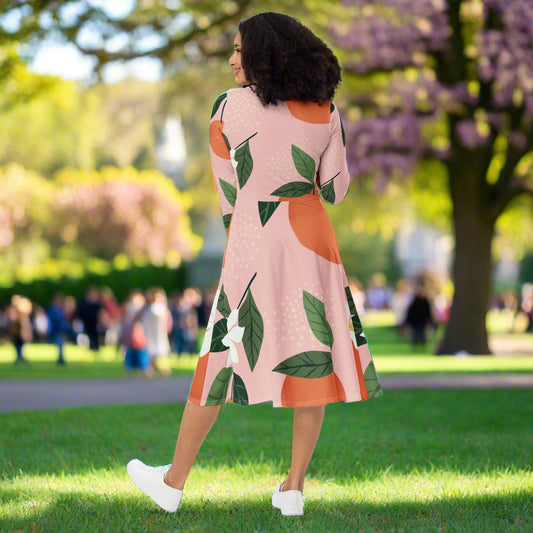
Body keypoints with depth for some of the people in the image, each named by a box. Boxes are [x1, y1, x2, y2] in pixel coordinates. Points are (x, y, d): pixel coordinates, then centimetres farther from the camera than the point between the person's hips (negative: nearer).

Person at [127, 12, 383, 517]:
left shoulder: (229, 106, -4)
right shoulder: (326, 110, 2)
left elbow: (228, 189, 4)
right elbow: (335, 187, 7)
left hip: (251, 242, -2)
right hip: (312, 240, 2)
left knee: (223, 360, 6)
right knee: (313, 357, 8)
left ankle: (173, 482, 16)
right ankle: (294, 488, 10)